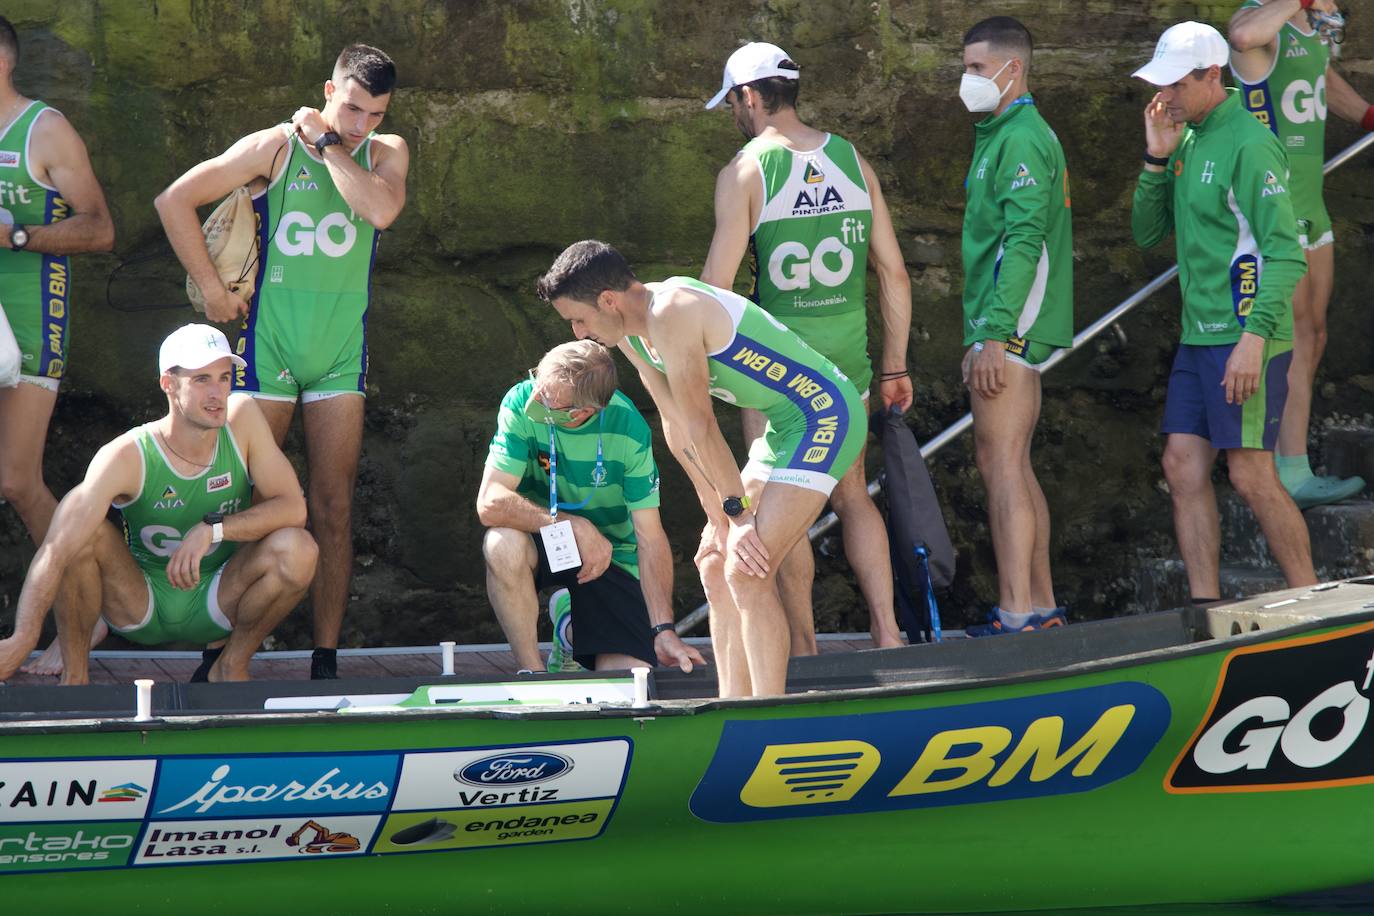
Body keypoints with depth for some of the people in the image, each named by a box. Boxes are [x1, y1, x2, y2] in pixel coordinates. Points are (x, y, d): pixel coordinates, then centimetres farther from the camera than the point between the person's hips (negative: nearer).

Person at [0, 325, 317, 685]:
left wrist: (213, 530, -32)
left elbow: (293, 508, -16)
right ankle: (74, 676, -10)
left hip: (217, 603, 2)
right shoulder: (127, 457, -24)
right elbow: (55, 551, -34)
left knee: (296, 550, -25)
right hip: (138, 609, -2)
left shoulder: (242, 417, -14)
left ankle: (230, 665, 0)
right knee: (79, 530, -29)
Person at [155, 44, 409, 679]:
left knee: (334, 512, 0)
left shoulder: (386, 153, 7)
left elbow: (381, 209, -16)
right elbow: (175, 201, -2)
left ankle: (326, 659, 2)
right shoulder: (274, 147, 0)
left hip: (340, 354, 2)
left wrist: (328, 144, -9)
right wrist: (212, 289, -4)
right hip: (268, 343, -2)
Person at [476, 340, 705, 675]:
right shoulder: (522, 404, -22)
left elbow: (651, 539, -19)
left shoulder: (627, 428, -21)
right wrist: (574, 527, -35)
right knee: (503, 545, -37)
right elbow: (490, 503, -28)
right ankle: (533, 673, -16)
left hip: (610, 554, 1)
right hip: (541, 543, 0)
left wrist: (664, 631, -28)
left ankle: (571, 618, 21)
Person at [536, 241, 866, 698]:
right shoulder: (632, 334, 7)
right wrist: (721, 518, 7)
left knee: (746, 571, -18)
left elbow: (700, 427, -20)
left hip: (825, 416, -10)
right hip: (787, 424, 10)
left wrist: (738, 513, -15)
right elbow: (677, 428, 9)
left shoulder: (671, 314, -23)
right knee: (716, 563, 11)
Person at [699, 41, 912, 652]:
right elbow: (894, 272, 6)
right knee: (852, 497, 16)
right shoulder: (852, 160, 4)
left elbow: (716, 286, -13)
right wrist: (895, 366, 13)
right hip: (848, 350, 4)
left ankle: (803, 648, 8)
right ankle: (886, 631, 6)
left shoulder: (744, 172, -9)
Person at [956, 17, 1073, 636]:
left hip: (1011, 327, -11)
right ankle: (1041, 606, 14)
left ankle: (1019, 614, -15)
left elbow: (1024, 243, -21)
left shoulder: (1022, 140, -12)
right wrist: (978, 339, 24)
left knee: (1001, 464, -12)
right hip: (1008, 330, 11)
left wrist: (995, 334, -24)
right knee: (1014, 469, 12)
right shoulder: (1002, 138, 21)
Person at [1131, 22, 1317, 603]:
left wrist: (1254, 338, -26)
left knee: (1251, 477, -8)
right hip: (1199, 336, 9)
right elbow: (1148, 234, 15)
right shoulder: (1189, 141, 14)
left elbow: (1286, 254, -19)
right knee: (1183, 468, 5)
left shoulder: (1249, 145, -14)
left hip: (1244, 337, -9)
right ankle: (1205, 613, 9)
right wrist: (1156, 159, 1)